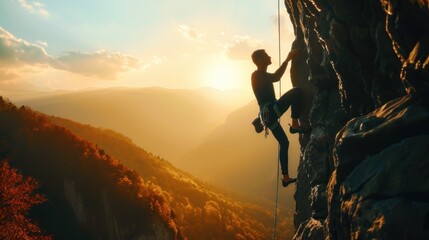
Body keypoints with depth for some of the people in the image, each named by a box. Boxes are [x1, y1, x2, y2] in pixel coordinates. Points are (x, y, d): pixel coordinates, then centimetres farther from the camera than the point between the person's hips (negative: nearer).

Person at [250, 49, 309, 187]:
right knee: (296, 91, -16)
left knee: (284, 142, 17)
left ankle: (285, 178, 23)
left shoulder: (261, 75, 22)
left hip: (268, 114, 10)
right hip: (271, 111, -10)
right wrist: (287, 60, -13)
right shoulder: (257, 75, -7)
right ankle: (295, 125, -12)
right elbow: (276, 77, -19)